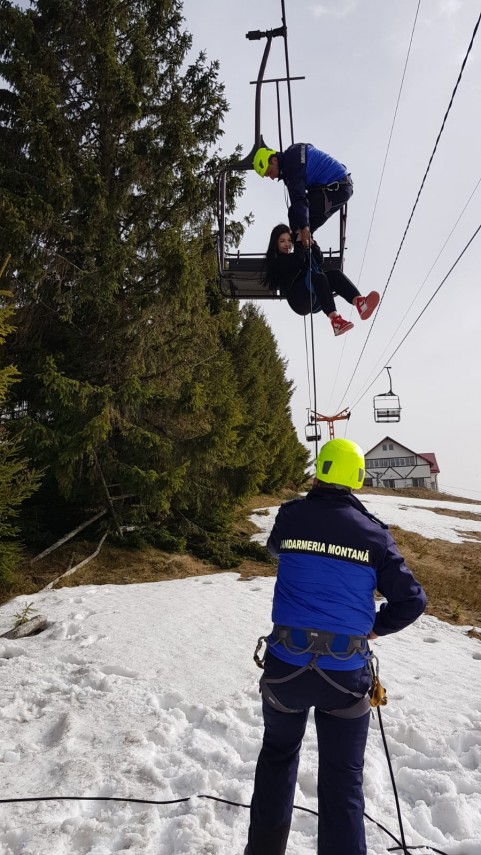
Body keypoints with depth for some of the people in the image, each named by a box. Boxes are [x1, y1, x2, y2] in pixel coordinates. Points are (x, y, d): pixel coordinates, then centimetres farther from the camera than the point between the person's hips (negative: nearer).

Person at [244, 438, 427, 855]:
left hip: (286, 666, 1)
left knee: (279, 753, 26)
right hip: (346, 675, -1)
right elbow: (412, 601, -2)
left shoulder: (291, 516, -5)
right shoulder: (374, 534, -6)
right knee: (343, 781, 15)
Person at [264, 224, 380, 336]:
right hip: (299, 301, -6)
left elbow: (319, 261, 17)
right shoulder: (274, 262, 13)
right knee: (317, 277, -32)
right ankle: (334, 319, -53)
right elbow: (297, 263, -7)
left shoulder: (294, 256, 33)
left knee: (335, 274, -20)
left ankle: (359, 302, -48)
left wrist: (312, 243, 6)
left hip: (314, 301, 6)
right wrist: (300, 242, 2)